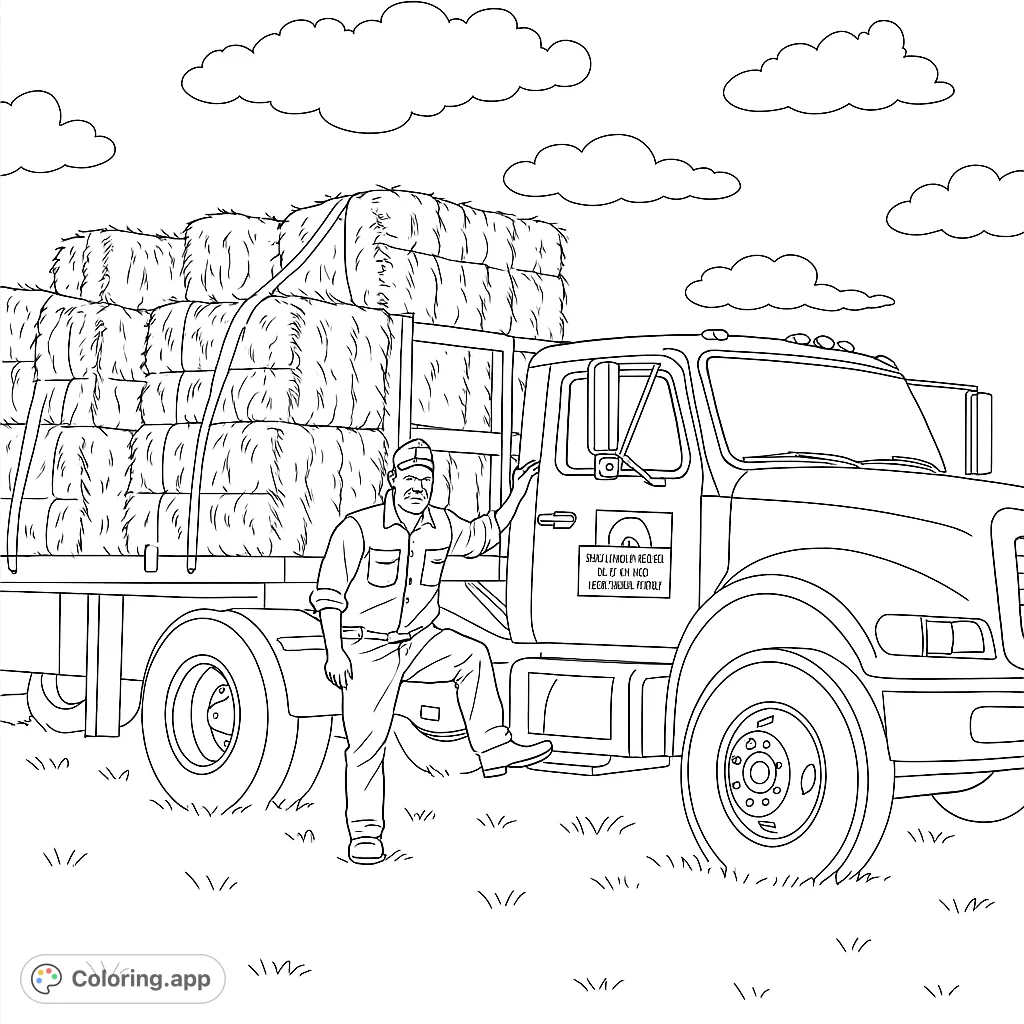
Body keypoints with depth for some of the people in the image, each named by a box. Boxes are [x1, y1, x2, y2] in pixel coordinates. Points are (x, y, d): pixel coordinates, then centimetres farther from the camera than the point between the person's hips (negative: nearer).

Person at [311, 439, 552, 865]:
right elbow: (328, 593, -12)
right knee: (367, 741, -5)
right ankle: (365, 834, 5)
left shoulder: (442, 526, 2)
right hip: (367, 648, -4)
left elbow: (483, 534, 23)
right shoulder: (359, 528, -15)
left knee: (473, 655, -21)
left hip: (418, 640, 5)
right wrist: (335, 652, -17)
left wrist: (517, 493, 14)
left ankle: (493, 747, -16)